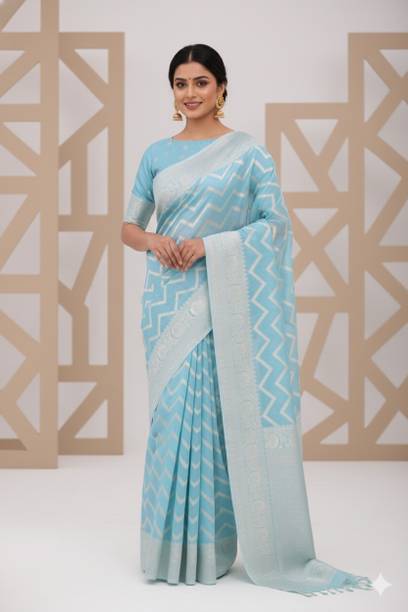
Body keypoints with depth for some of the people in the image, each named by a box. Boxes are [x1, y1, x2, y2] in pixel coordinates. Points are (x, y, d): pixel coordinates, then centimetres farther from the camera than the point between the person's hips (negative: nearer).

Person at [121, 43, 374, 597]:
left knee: (221, 413, -3)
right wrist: (153, 240, -10)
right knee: (175, 413, 4)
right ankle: (176, 548, 15)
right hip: (169, 298, 3)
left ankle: (213, 546, 11)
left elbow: (276, 222, -6)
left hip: (224, 298, -3)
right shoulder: (157, 154, 11)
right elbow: (128, 227, 13)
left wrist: (208, 244, -16)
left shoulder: (249, 151, 1)